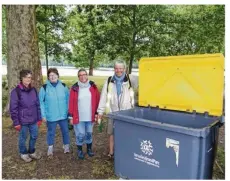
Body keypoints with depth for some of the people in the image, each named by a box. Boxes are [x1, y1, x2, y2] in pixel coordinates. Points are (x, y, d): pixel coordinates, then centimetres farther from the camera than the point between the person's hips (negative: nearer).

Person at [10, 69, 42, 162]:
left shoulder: (33, 90, 2)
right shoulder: (16, 91, -12)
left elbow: (38, 105, 6)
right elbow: (13, 108, -10)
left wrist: (39, 118, 6)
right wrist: (16, 122, -10)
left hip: (33, 120, 4)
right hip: (23, 121, -4)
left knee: (34, 137, 16)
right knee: (23, 138, 13)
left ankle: (32, 152, 38)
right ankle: (23, 153, 36)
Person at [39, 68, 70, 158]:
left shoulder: (63, 86, -2)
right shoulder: (44, 87, -8)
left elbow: (68, 99, 5)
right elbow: (41, 102, -4)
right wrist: (43, 115, -6)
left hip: (63, 115, 2)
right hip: (51, 116, -2)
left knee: (65, 131, 15)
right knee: (51, 132, 14)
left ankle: (66, 146, 36)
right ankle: (50, 148, 35)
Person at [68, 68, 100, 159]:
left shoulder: (93, 86, -2)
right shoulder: (75, 88, -6)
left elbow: (97, 100, 3)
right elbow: (71, 103, -4)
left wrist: (96, 113, 3)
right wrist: (71, 116, -4)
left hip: (90, 116, 2)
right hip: (78, 117, -2)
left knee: (89, 133, 16)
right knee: (80, 135, 6)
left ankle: (89, 149, 37)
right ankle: (80, 150, 29)